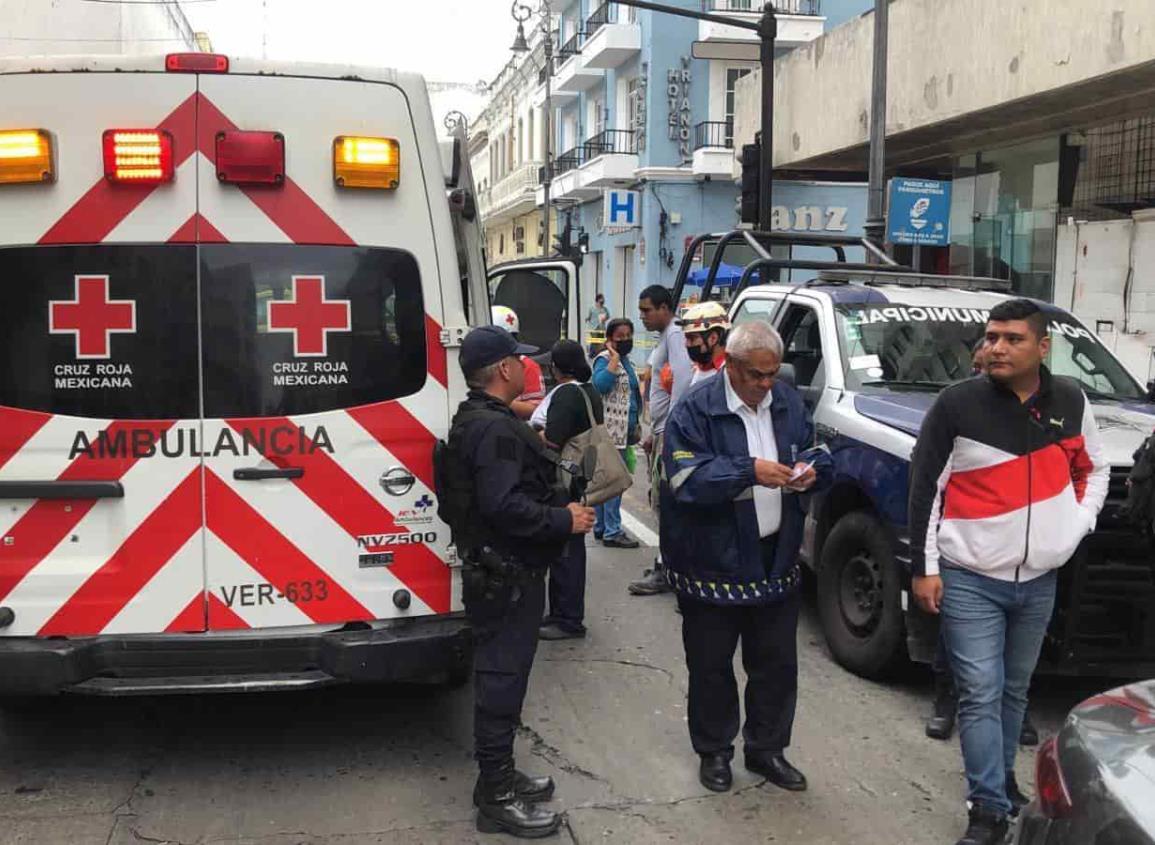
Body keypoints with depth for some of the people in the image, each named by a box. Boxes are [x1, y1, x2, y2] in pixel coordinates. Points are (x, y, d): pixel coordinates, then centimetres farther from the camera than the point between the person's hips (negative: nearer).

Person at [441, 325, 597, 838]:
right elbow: (504, 505, -29)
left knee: (501, 675, 18)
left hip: (498, 570, 11)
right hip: (506, 576, -11)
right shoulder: (495, 429, -21)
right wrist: (564, 520, -21)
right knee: (502, 678, -2)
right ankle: (497, 799, 8)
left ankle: (500, 776, 31)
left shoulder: (476, 420, 13)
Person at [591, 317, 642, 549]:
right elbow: (600, 384, -29)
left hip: (622, 431, 10)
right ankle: (612, 532, -9)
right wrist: (614, 357, -22)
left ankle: (601, 527, 19)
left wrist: (634, 429, 25)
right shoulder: (605, 359, -10)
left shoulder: (625, 361, 18)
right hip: (611, 431, -10)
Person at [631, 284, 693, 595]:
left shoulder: (674, 334, -12)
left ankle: (664, 570, -4)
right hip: (661, 432, 10)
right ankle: (666, 564, 21)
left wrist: (670, 430, -25)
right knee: (661, 500, 13)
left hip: (670, 434, -10)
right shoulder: (664, 337, 19)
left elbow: (683, 379, -25)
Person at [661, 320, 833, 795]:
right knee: (711, 665, 10)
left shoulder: (788, 402, 5)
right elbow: (685, 478, -22)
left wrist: (812, 469, -10)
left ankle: (767, 749, 33)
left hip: (776, 561, 5)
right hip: (714, 564, -5)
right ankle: (713, 752, 29)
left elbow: (818, 455, 14)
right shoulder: (696, 409, -13)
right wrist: (749, 471, -30)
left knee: (777, 663, 15)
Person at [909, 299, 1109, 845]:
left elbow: (1094, 470, 17)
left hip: (1038, 580, 4)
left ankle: (1002, 778, 36)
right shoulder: (959, 404, -11)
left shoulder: (1071, 401, 2)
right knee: (981, 695, -5)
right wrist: (923, 566, -10)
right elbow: (924, 487, -7)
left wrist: (1077, 524, 0)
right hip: (970, 580, -4)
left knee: (1014, 690, 17)